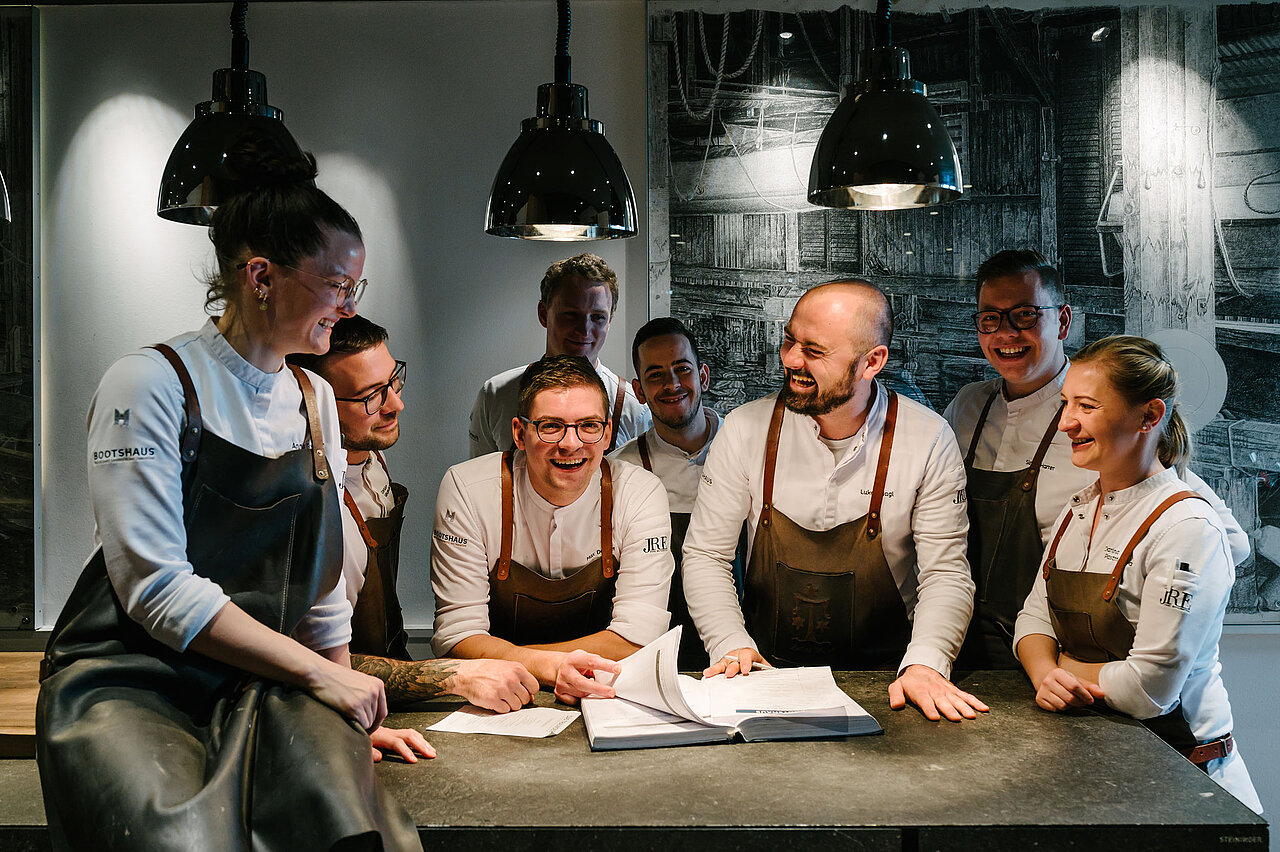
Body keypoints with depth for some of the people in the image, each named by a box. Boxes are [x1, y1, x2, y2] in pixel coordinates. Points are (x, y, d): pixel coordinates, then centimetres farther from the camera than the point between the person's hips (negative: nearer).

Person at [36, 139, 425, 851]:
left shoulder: (316, 400, 13)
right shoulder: (151, 383, -9)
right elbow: (156, 588, -16)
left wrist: (350, 709, 11)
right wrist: (321, 673, -15)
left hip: (266, 681, 5)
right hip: (131, 678, -4)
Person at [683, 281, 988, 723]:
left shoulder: (930, 441, -8)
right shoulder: (745, 429, -6)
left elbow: (945, 574, -8)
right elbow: (705, 556, -1)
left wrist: (925, 665, -25)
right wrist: (732, 646, -16)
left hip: (882, 678, 0)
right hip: (767, 667, 1)